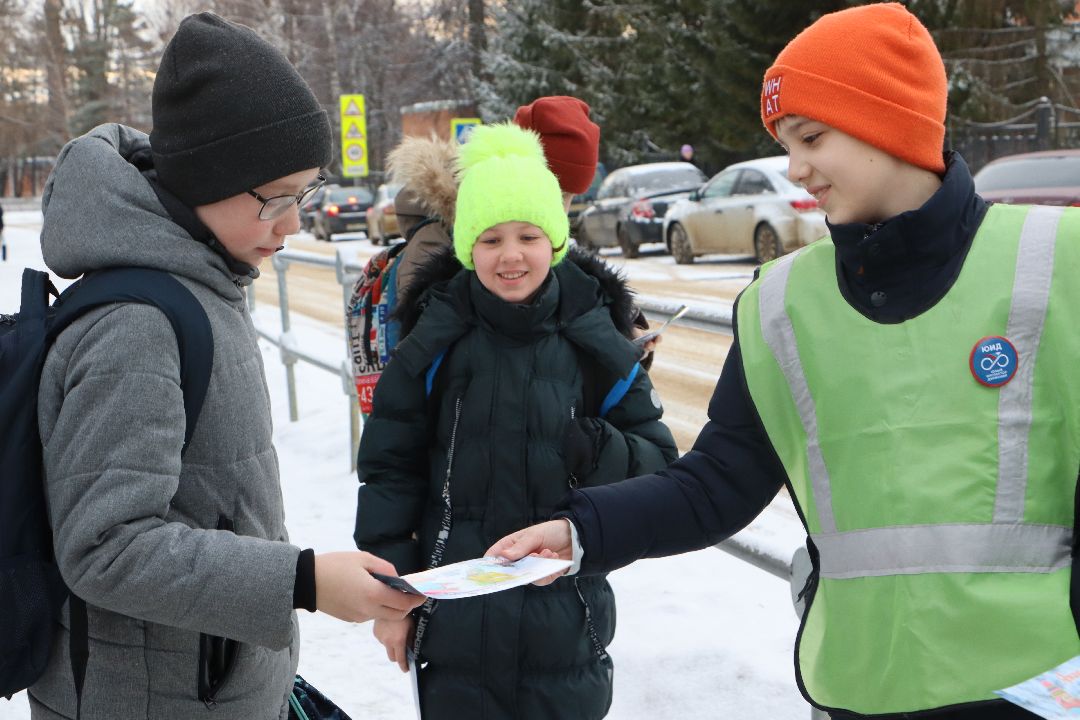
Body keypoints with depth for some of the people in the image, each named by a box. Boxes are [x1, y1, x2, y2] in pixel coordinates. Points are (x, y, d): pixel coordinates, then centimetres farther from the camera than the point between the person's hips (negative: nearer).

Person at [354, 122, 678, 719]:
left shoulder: (594, 341, -2)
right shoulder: (435, 341, -5)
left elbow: (658, 463, 2)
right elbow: (390, 468, 1)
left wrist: (593, 450, -19)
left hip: (566, 625, 1)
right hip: (456, 623, -1)